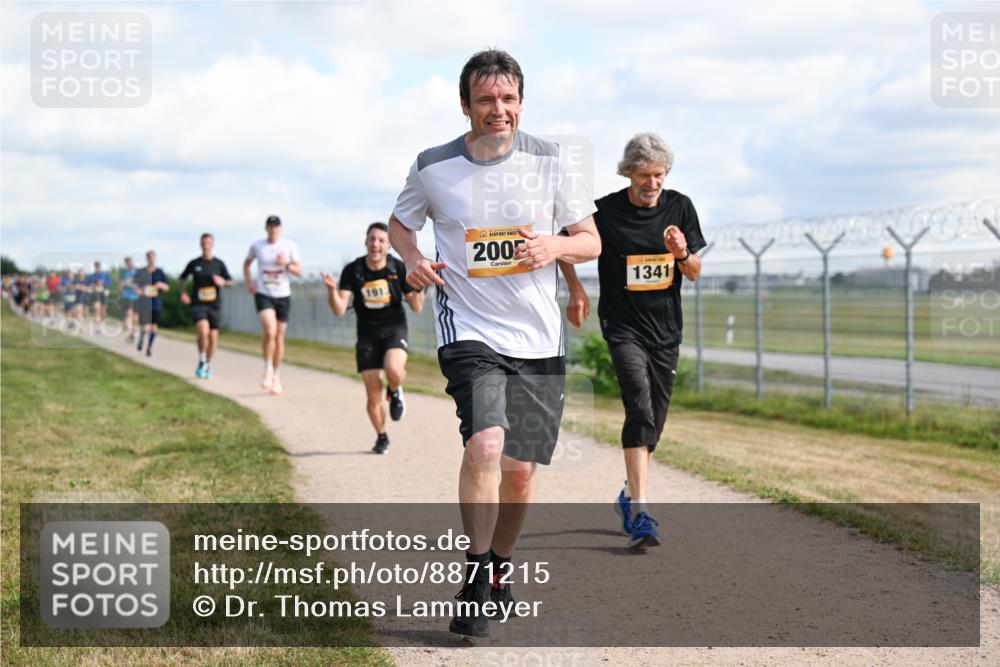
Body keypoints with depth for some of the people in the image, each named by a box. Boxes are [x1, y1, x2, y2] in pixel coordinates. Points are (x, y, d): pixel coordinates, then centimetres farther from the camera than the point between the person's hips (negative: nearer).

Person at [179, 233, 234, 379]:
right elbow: (182, 279, 17)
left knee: (213, 337, 4)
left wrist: (223, 282, -16)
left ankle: (208, 366, 24)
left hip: (214, 305, 2)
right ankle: (201, 362, -6)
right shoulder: (194, 263, 3)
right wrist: (183, 293, 1)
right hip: (198, 304, -2)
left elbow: (230, 283, 6)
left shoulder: (219, 264, 4)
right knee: (203, 331, -24)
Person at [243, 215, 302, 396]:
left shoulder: (289, 246, -1)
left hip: (283, 296, 1)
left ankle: (276, 377, 21)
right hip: (263, 294, -1)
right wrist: (249, 282, 4)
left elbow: (299, 271, -2)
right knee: (270, 331, -24)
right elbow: (246, 264, 19)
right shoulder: (257, 246, 1)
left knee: (279, 338, 7)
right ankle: (267, 371, -8)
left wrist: (287, 264, -21)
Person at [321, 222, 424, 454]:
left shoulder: (399, 268, -6)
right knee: (373, 395, -1)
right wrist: (332, 290, -29)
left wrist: (419, 288, -20)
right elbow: (339, 309, -11)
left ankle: (395, 391, 5)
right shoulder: (353, 270, -6)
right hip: (367, 334, 1)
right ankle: (381, 438, 24)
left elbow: (416, 307, -1)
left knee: (394, 371, -32)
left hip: (394, 329, -1)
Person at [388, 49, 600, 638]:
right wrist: (413, 257, -5)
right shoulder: (433, 168, -2)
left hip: (538, 340, 2)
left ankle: (501, 564, 34)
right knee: (485, 444, -24)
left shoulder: (549, 160, -1)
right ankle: (476, 578, -11)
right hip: (469, 330, -2)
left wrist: (556, 245, -16)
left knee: (521, 470, 9)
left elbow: (592, 241, 6)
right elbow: (400, 223, 17)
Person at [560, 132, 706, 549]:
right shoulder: (605, 211, -9)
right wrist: (575, 289, -5)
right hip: (623, 326, -4)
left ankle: (629, 496, 33)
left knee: (654, 420, 12)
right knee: (640, 408, -21)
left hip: (666, 329, 5)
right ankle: (639, 514, -25)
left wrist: (683, 255, -16)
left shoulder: (679, 207, 1)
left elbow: (695, 273, 5)